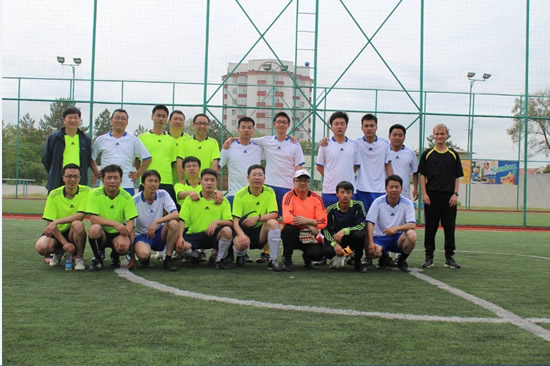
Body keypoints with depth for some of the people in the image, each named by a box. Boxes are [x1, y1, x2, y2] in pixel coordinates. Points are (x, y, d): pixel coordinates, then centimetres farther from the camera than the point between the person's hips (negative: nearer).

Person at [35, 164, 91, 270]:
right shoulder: (54, 195, -9)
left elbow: (80, 215, -21)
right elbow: (50, 222, -12)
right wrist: (64, 243, -23)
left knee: (77, 224, -35)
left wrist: (56, 222, -29)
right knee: (41, 246, -29)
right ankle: (58, 252, 10)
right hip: (58, 233, 1)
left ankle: (79, 257, -10)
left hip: (73, 233, -1)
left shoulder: (85, 191, -10)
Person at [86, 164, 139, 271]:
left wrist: (124, 236, -32)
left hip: (118, 234, 1)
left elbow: (130, 221, -11)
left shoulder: (126, 197, -7)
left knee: (125, 246, -33)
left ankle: (115, 257, 9)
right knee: (94, 229, -35)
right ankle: (98, 258, -5)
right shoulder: (95, 194, -10)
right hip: (101, 233, 0)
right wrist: (115, 223, -30)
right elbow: (93, 218, -18)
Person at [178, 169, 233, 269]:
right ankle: (195, 254, 7)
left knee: (227, 230, -32)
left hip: (212, 235, 0)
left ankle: (219, 260, -8)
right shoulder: (190, 199, 2)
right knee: (180, 247, -31)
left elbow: (230, 222, -4)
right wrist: (180, 237, -20)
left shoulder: (223, 201, 3)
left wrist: (217, 222, -24)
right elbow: (182, 220, -4)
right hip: (193, 235, 0)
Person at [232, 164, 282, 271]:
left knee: (273, 223, -30)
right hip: (244, 230, -1)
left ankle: (273, 260, -20)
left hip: (261, 231, 2)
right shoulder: (240, 194, -8)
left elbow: (274, 214, -12)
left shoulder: (269, 192, -3)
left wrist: (257, 218, -30)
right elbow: (235, 220, -13)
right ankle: (240, 256, 6)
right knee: (239, 243, -35)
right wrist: (241, 235, -33)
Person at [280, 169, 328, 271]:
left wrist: (306, 220, -25)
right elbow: (287, 218, -24)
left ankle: (307, 258, 16)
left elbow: (323, 222, -9)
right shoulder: (289, 196, -9)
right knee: (290, 228, -34)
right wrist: (309, 225, -21)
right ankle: (287, 260, -11)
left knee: (317, 253, -26)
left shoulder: (316, 198, -2)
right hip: (293, 235, -1)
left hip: (309, 236, 1)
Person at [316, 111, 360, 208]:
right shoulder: (325, 145, 2)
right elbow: (319, 167, 8)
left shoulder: (353, 145, 7)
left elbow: (357, 165, 14)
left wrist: (345, 176, 8)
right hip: (329, 190, -1)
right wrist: (331, 177, 6)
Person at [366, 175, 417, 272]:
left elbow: (412, 225, -16)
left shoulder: (407, 203, -7)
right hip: (380, 237, -1)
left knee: (412, 234, -31)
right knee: (373, 251, -34)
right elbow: (370, 223, -13)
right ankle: (384, 256, 8)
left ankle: (402, 260, -2)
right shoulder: (378, 202, -8)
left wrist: (396, 228, -34)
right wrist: (371, 243, -26)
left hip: (398, 237, 1)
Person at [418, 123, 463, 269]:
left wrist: (455, 194, -1)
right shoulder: (427, 154, 5)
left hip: (449, 197, 1)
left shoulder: (453, 155, 8)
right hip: (431, 196, -1)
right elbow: (422, 175, 4)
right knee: (430, 227, 2)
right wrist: (424, 194, -5)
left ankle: (449, 257, 12)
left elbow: (457, 177, 9)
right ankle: (429, 257, 11)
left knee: (449, 227, 3)